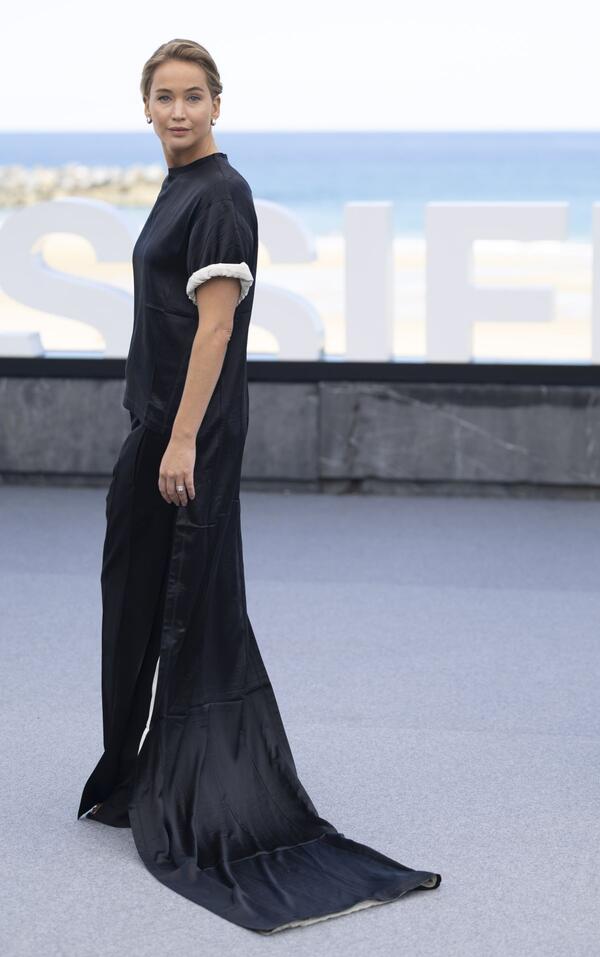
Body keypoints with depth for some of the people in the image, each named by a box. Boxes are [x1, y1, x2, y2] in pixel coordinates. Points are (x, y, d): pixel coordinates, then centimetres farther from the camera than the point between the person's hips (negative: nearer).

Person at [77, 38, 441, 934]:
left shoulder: (220, 194, -14)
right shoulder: (179, 188, 15)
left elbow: (215, 324, -19)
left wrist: (182, 441, -22)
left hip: (192, 429, -10)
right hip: (157, 420, 10)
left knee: (189, 602, -4)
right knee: (140, 597, 14)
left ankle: (199, 806, 4)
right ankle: (142, 785, 25)